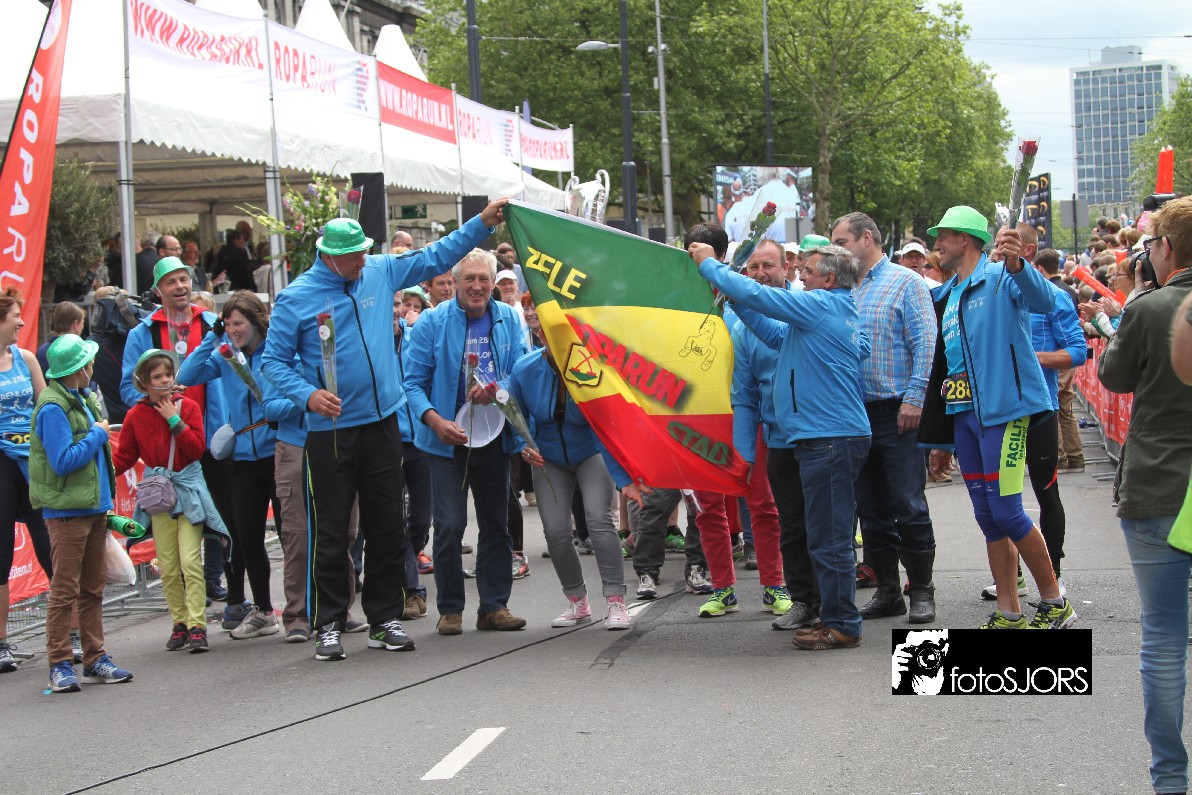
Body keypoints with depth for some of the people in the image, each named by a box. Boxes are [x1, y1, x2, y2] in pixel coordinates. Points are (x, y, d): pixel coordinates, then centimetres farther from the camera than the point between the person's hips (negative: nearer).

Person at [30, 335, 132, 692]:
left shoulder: (84, 398, 11)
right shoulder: (53, 408, -17)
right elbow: (63, 461, -23)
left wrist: (107, 498, 14)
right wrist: (97, 435, -13)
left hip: (95, 506, 9)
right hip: (67, 510, -9)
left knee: (93, 587, 13)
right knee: (65, 589, -4)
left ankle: (95, 659, 20)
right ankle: (60, 665, 1)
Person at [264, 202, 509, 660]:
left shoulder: (380, 273, 7)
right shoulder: (296, 298, -4)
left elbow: (437, 256, 16)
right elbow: (275, 361, -3)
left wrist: (483, 223, 10)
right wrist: (307, 395, -18)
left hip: (382, 422, 4)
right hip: (331, 430, -4)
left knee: (388, 527, 8)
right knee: (331, 532, -1)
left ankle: (385, 619, 18)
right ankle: (329, 625, 8)